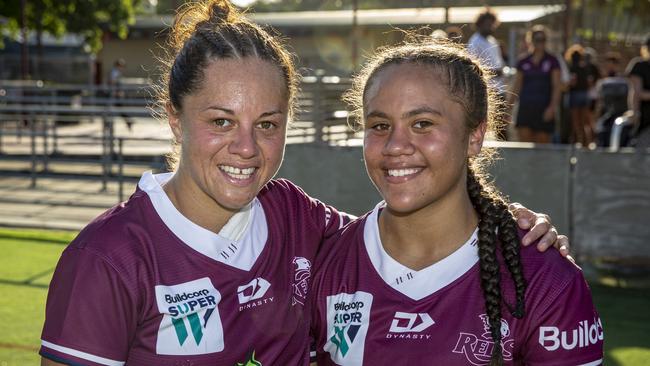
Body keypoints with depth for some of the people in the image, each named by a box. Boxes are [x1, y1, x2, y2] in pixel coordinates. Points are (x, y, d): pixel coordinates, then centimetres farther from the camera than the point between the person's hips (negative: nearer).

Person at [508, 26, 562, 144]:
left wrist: (552, 106, -14)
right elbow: (516, 87, 12)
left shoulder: (552, 61, 4)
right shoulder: (523, 62, 10)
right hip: (525, 107, 2)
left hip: (544, 109, -2)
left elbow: (557, 86, -2)